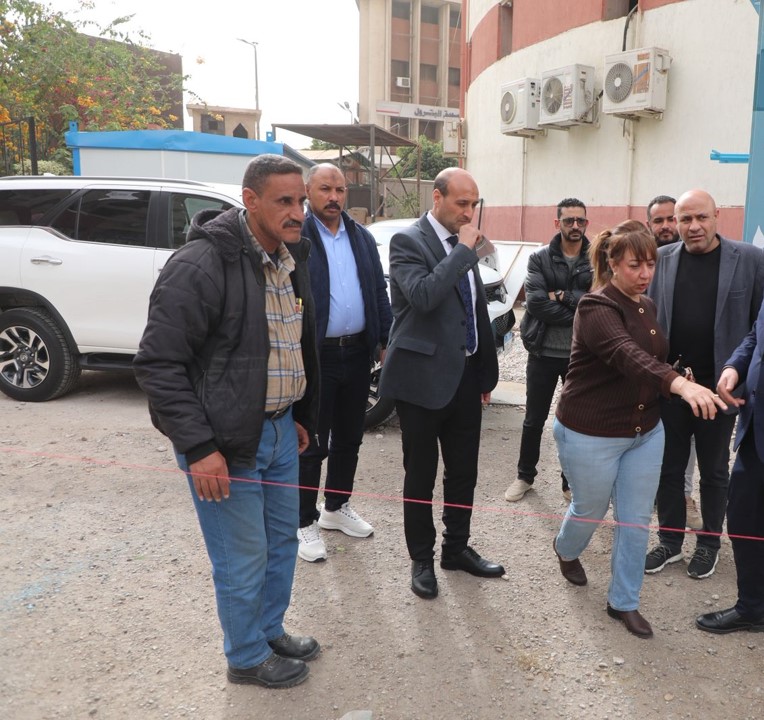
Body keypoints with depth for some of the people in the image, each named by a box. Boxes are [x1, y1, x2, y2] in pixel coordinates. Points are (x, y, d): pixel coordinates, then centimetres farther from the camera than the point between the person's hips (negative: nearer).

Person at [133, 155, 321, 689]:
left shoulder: (291, 260, 7)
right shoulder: (202, 264, -20)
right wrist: (199, 447, -20)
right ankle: (247, 657, 31)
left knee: (283, 540, 21)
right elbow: (159, 362, -19)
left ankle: (271, 630, 43)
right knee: (243, 559, 7)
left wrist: (301, 417, 17)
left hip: (279, 429, 8)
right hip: (226, 442, -8)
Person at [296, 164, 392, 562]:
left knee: (348, 438, 17)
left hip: (357, 353, 6)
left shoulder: (362, 237, 10)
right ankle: (305, 523, 20)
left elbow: (379, 292, 13)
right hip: (315, 356, -6)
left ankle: (336, 507, 35)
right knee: (312, 444, 5)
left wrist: (387, 341, 8)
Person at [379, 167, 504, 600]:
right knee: (421, 475, 7)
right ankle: (422, 559, 24)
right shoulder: (408, 242, -10)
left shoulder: (464, 245, 11)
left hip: (466, 375, 7)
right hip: (424, 376, -6)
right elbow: (424, 295, -28)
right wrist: (465, 250, -20)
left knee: (464, 471, 15)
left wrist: (488, 371, 16)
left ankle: (457, 548, 34)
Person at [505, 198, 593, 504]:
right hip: (543, 353, 0)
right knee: (534, 420, 13)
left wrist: (563, 296, -18)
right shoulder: (539, 259, -2)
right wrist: (580, 313, -17)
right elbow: (535, 302, -16)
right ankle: (525, 476, 32)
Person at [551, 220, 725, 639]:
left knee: (637, 519, 9)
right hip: (591, 435, -6)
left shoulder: (647, 306, 5)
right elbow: (626, 355, -39)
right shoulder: (596, 307, -21)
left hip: (645, 431, 7)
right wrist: (679, 384, -54)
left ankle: (623, 602, 26)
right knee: (590, 510, 14)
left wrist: (681, 377, -2)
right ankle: (566, 550, 49)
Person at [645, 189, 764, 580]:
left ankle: (709, 543, 30)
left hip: (719, 386, -2)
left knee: (714, 470, 13)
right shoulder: (661, 259, 0)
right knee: (668, 467, 12)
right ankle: (670, 540, 27)